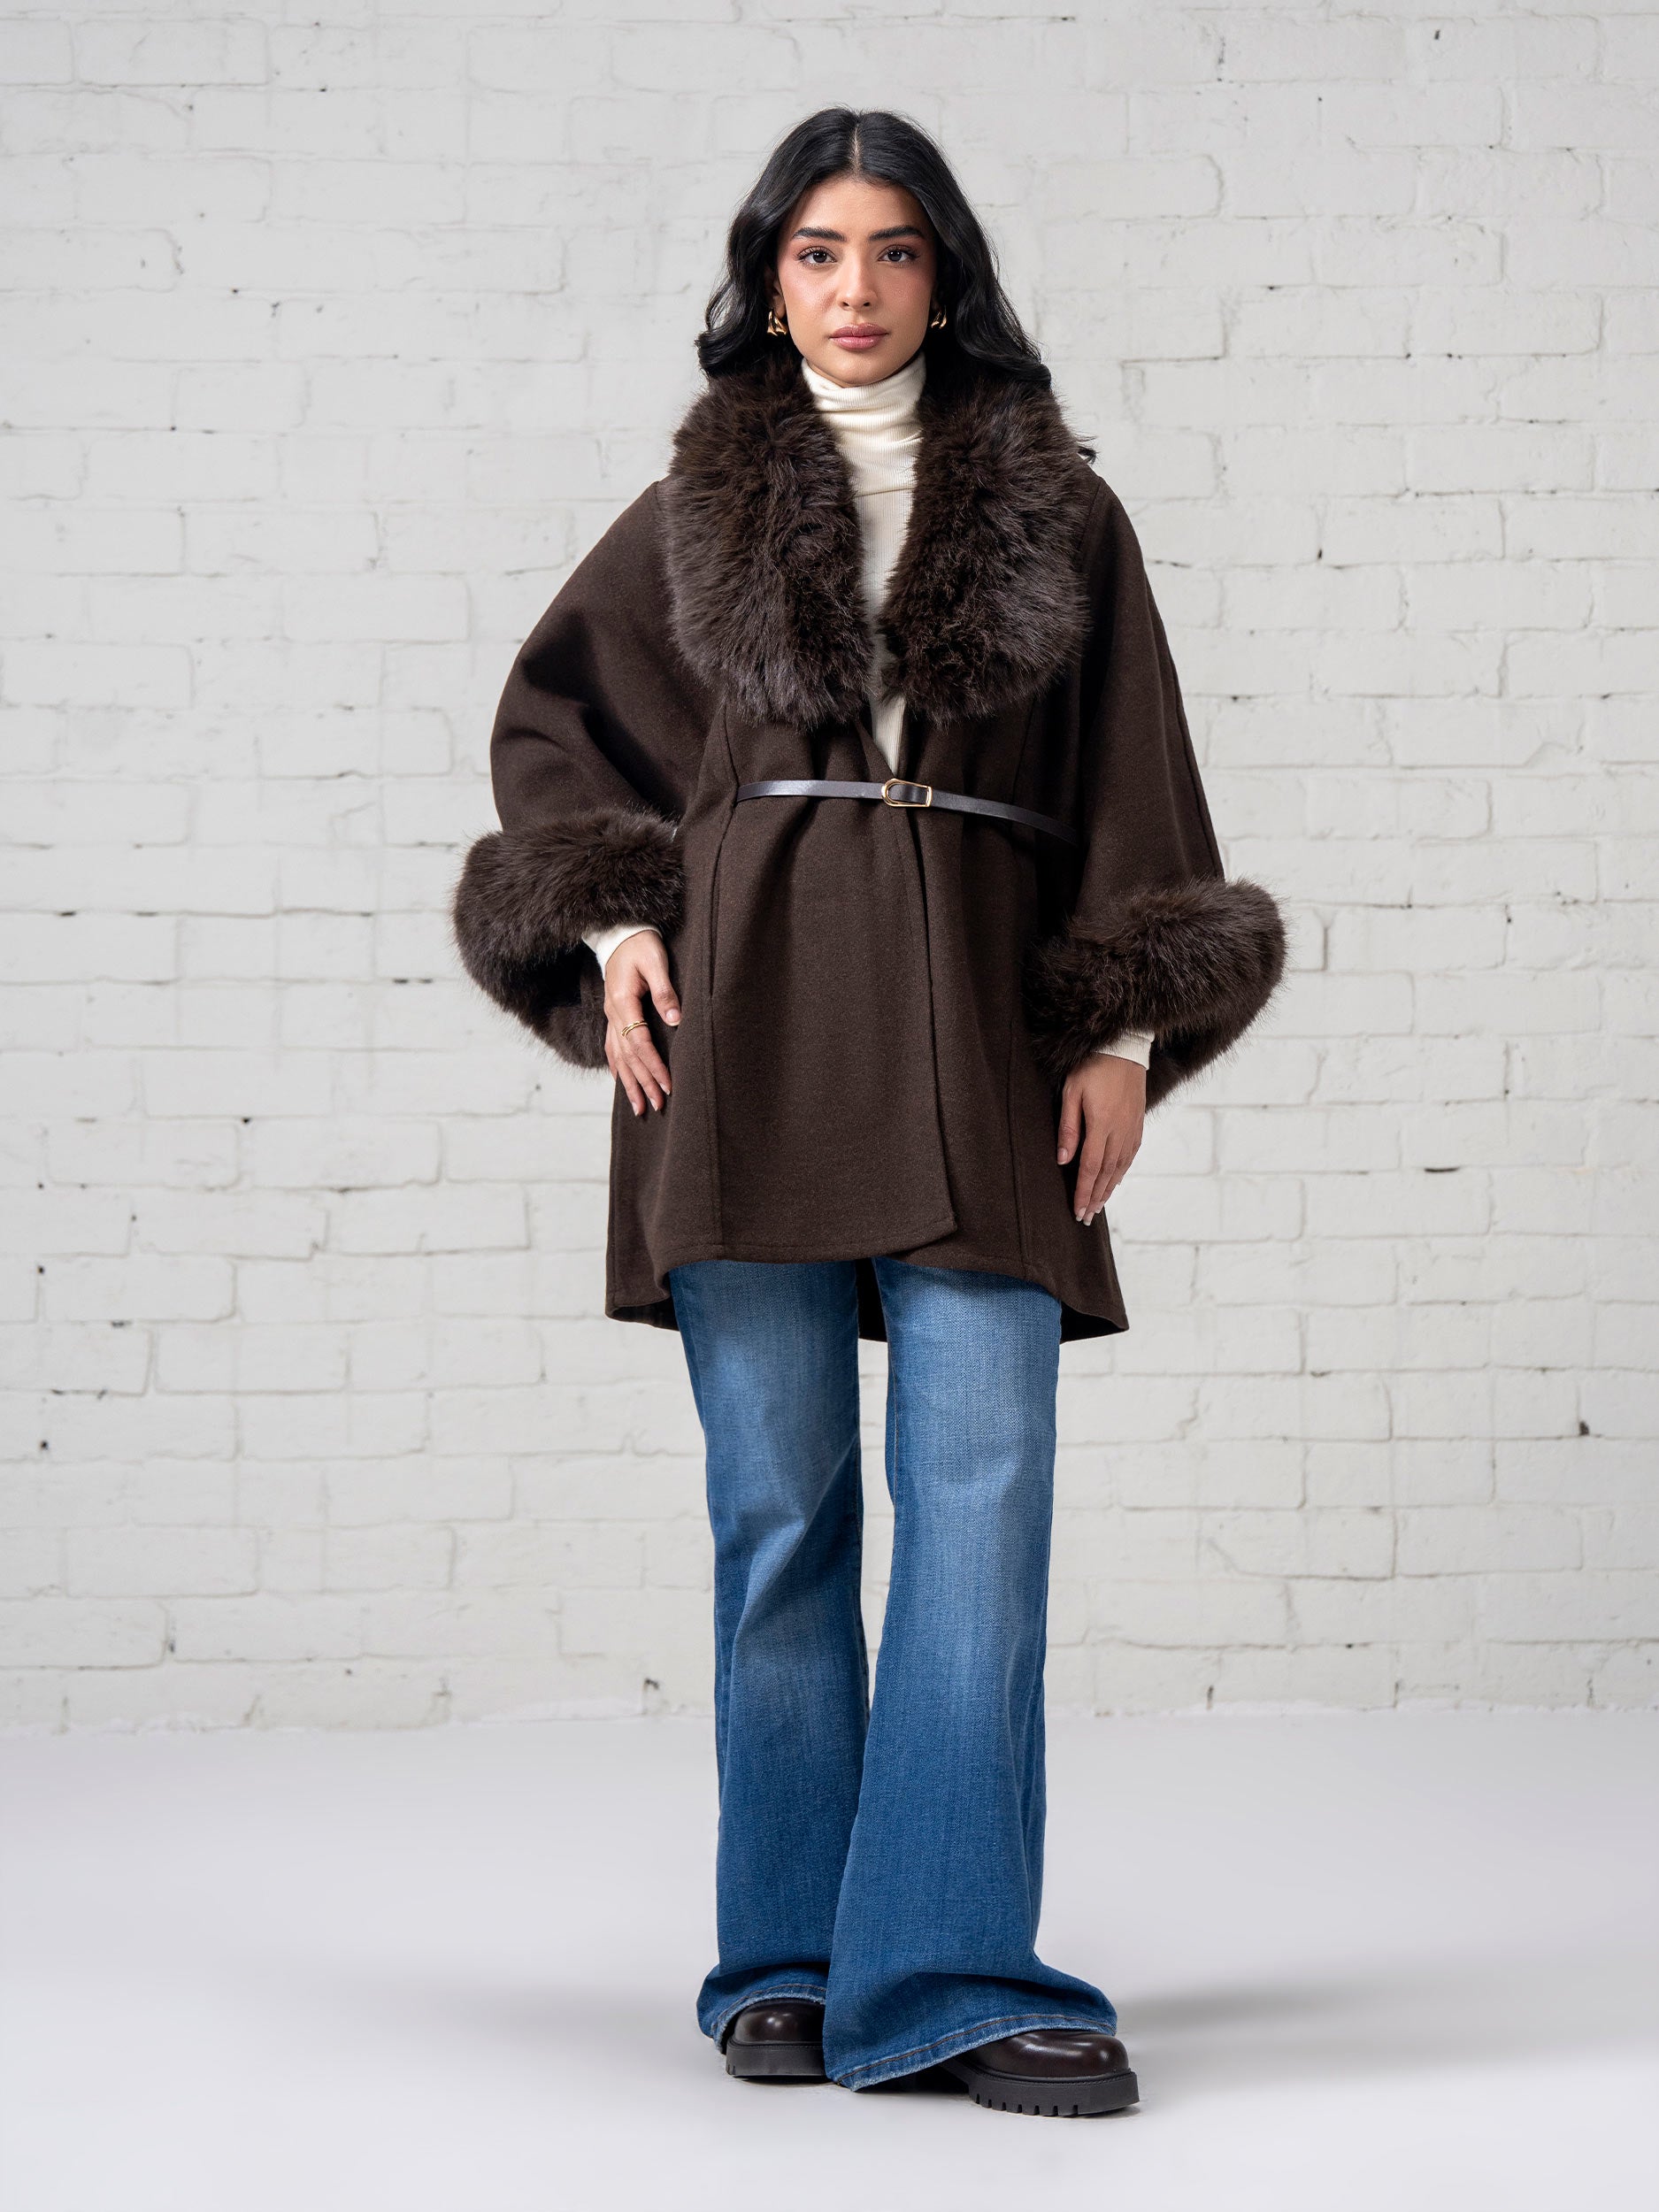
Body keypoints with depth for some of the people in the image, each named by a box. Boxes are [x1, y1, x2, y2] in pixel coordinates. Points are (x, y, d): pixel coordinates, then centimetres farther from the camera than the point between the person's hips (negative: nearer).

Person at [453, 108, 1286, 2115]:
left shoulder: (1055, 507, 13)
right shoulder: (701, 505, 14)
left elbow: (1131, 774, 10)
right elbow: (550, 713, 18)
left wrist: (1124, 1027, -1)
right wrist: (610, 928, 2)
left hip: (975, 1026, 0)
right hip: (747, 1015, 0)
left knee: (984, 1491, -10)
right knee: (778, 1501, 0)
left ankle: (943, 1974, -7)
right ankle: (788, 1961, 10)